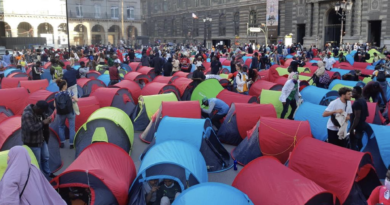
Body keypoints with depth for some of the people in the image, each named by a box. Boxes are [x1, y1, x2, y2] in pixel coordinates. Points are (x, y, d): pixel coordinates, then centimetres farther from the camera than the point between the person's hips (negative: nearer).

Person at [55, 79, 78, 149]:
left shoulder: (56, 95, -2)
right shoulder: (69, 93, -10)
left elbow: (55, 105, 0)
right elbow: (76, 100, -13)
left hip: (61, 114, 3)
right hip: (70, 113, -3)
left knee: (61, 126, 23)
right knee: (72, 127, 8)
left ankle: (62, 143, 17)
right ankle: (71, 144, 5)